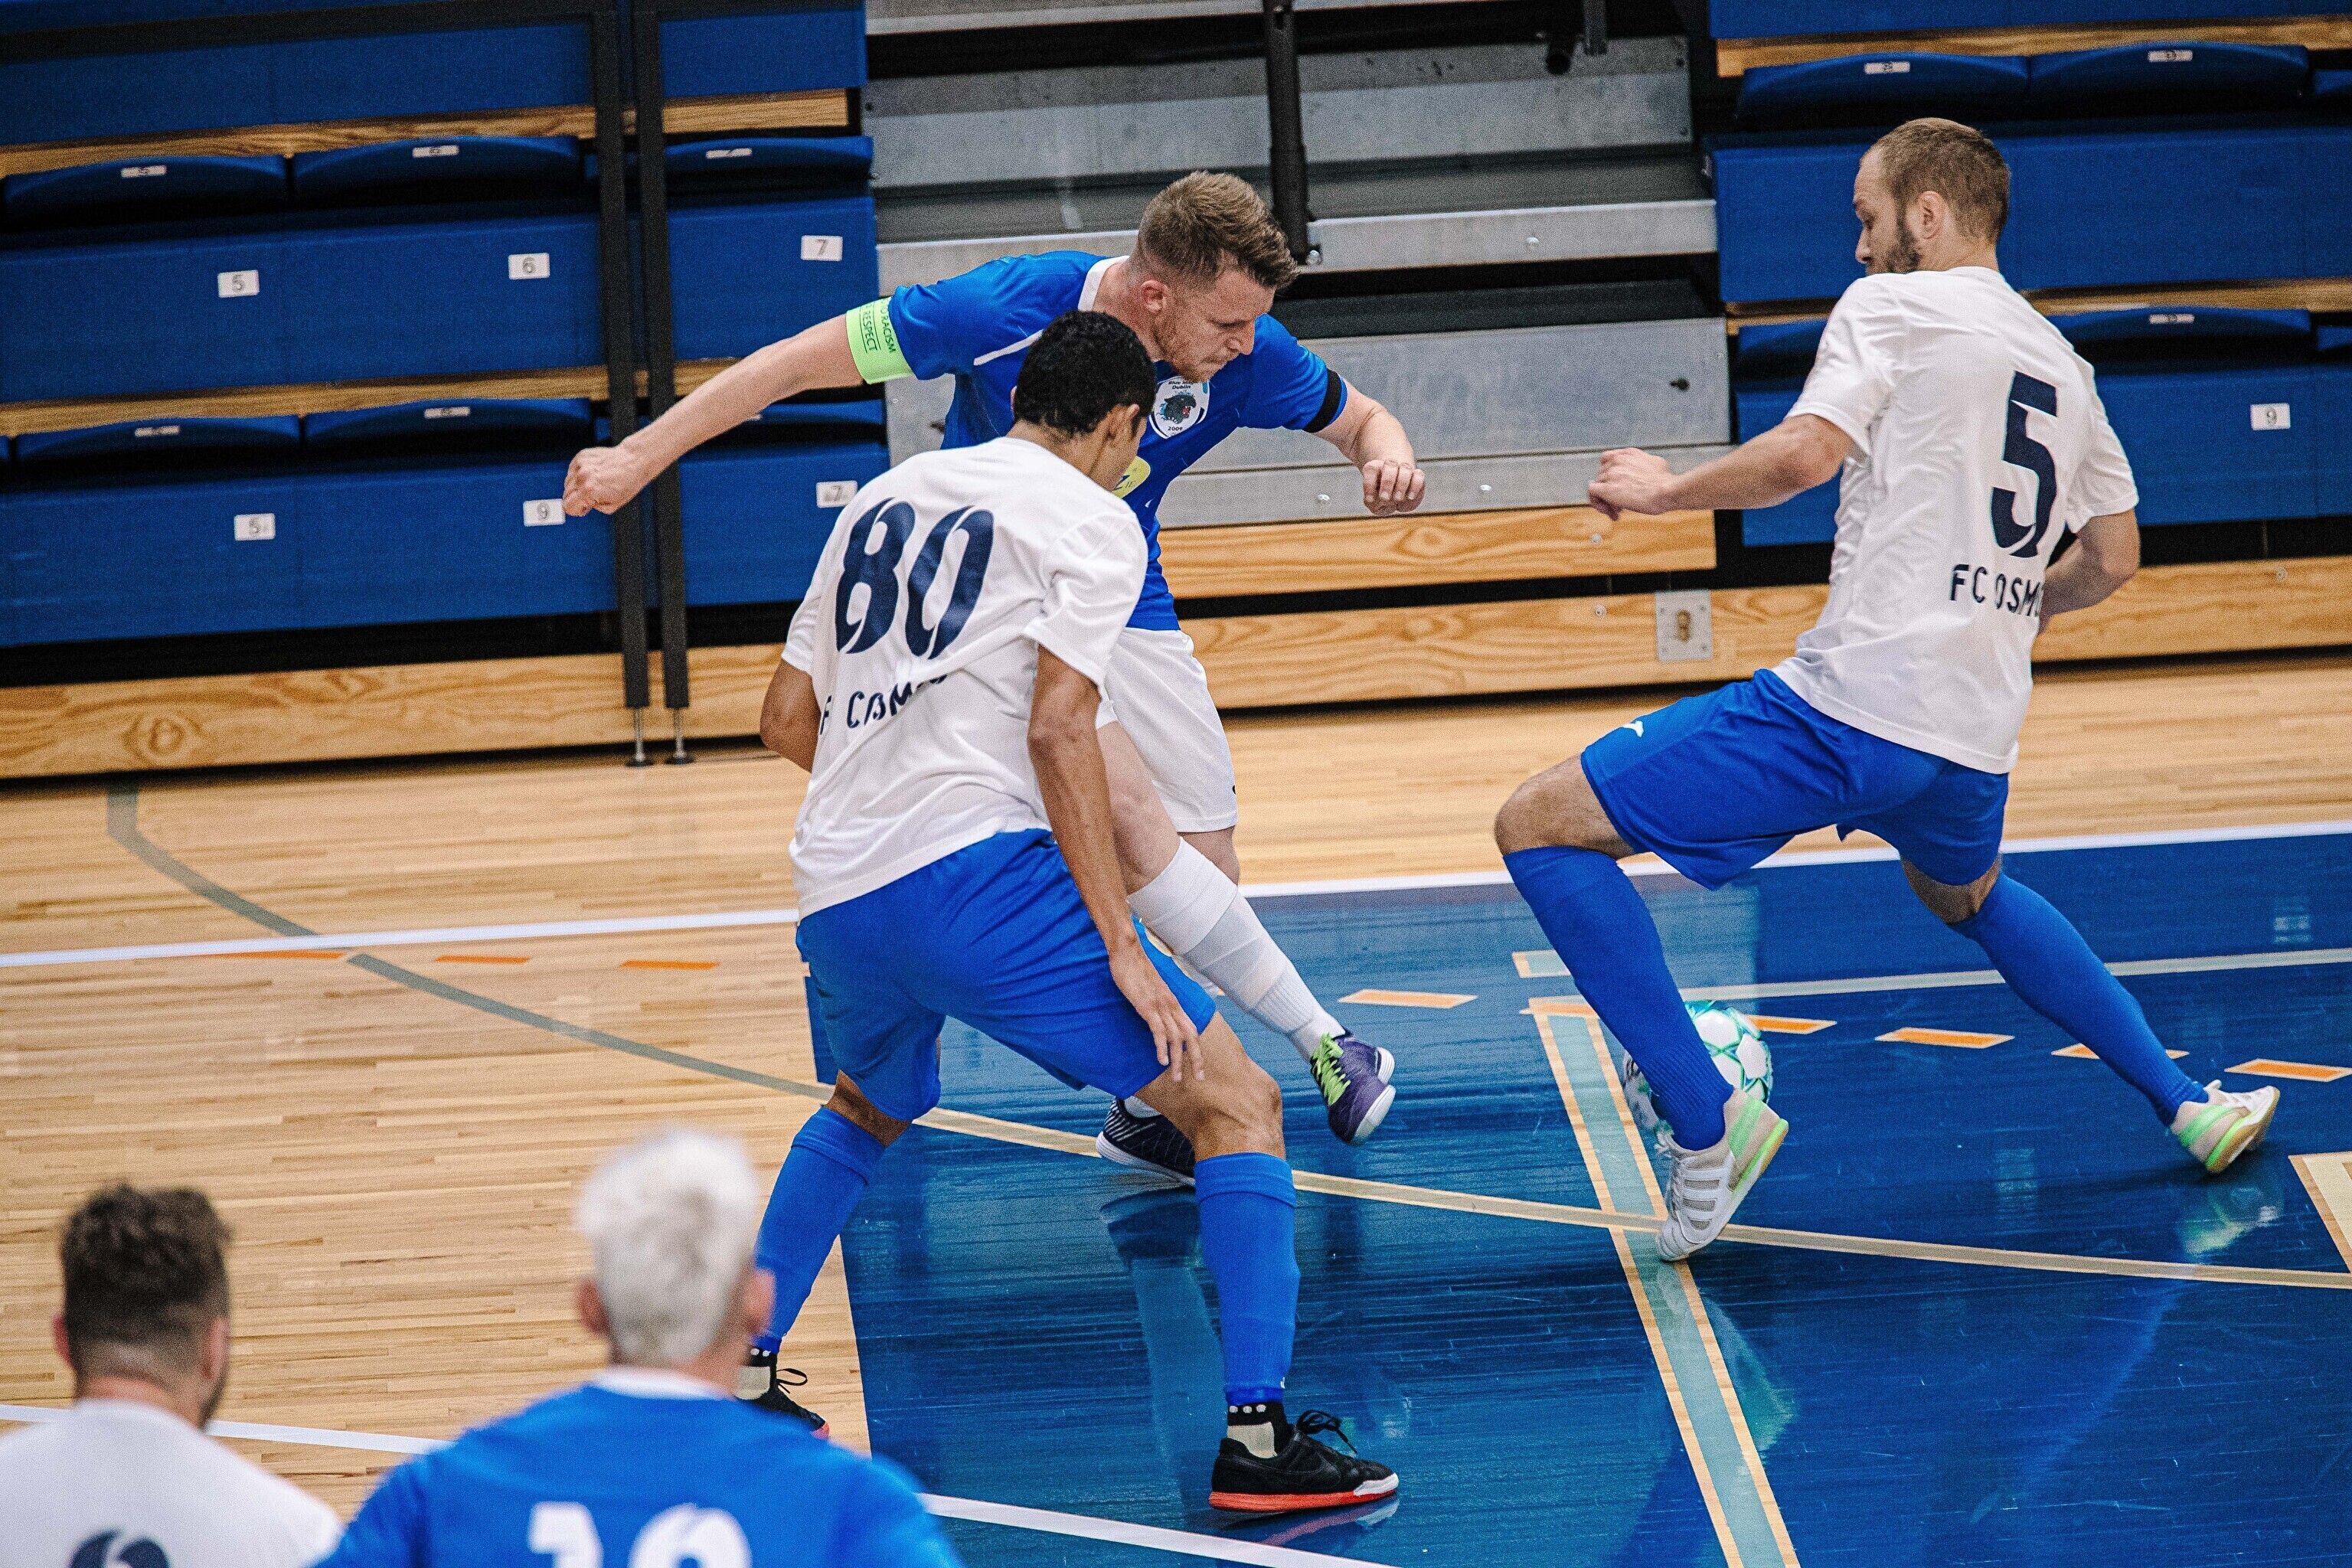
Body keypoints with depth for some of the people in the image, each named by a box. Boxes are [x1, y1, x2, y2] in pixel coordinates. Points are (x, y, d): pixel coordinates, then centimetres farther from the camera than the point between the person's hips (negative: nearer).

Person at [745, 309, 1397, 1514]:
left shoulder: (884, 497, 22)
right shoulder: (1092, 518, 3)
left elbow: (787, 719, 24)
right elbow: (1057, 730, -10)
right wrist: (1123, 952, -11)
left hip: (834, 894, 7)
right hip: (975, 870, -7)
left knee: (865, 1111, 36)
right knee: (1237, 1102, 0)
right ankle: (1258, 1438, -11)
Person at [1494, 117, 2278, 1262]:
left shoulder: (1892, 305, 0)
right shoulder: (2062, 364, 21)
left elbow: (1804, 453, -15)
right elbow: (2113, 560, 26)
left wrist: (1663, 489, 0)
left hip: (1851, 703, -8)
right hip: (1976, 736, 8)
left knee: (1539, 827, -4)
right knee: (1963, 894, 41)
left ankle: (1706, 1124, -11)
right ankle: (2189, 1107, 38)